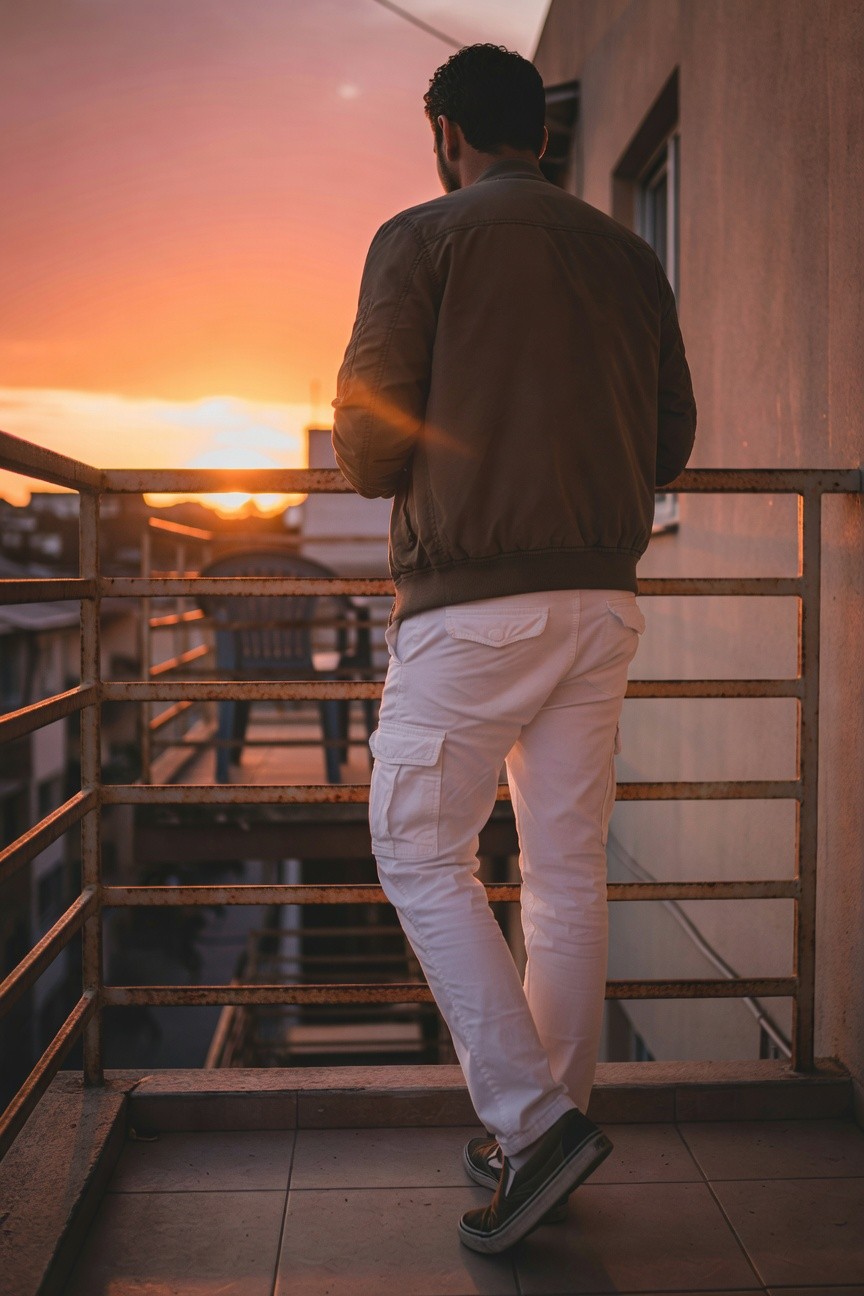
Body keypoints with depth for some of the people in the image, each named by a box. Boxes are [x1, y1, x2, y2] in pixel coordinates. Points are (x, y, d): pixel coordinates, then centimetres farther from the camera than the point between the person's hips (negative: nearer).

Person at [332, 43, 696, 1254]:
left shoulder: (421, 240, -2)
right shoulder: (629, 256, 14)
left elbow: (367, 445, -8)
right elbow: (670, 441, 14)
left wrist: (385, 465, 15)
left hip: (474, 602, -6)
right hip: (600, 601, 6)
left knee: (421, 853, 6)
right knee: (568, 869, 10)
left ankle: (533, 1117, 0)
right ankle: (543, 1129, 20)